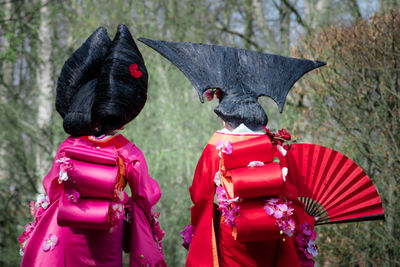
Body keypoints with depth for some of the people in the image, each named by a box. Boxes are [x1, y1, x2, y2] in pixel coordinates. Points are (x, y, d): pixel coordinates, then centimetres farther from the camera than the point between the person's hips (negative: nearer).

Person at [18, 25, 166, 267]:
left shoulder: (68, 148, -7)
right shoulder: (128, 152, -12)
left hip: (71, 230, 2)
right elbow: (144, 195, -5)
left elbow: (51, 192, -1)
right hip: (109, 232, -2)